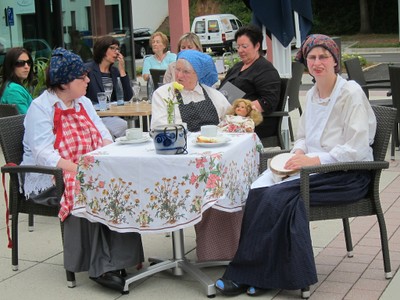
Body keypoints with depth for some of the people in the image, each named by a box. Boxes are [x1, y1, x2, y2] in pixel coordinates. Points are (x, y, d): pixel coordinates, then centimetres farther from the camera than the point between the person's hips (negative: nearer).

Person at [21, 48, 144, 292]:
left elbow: (103, 134, 15)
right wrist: (76, 170, -30)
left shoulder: (83, 102, 14)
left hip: (88, 171, 6)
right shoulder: (40, 108, -9)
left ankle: (116, 259, -24)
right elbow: (43, 153, -20)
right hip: (49, 178, -6)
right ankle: (99, 266, -26)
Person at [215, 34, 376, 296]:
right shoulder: (312, 94, 15)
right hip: (315, 164, 7)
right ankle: (266, 273, -19)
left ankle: (246, 274, -17)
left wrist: (314, 159, -21)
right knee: (260, 189, -21)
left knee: (280, 195, -28)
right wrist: (299, 152, -2)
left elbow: (356, 149, -14)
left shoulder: (351, 93, -8)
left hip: (348, 174, -7)